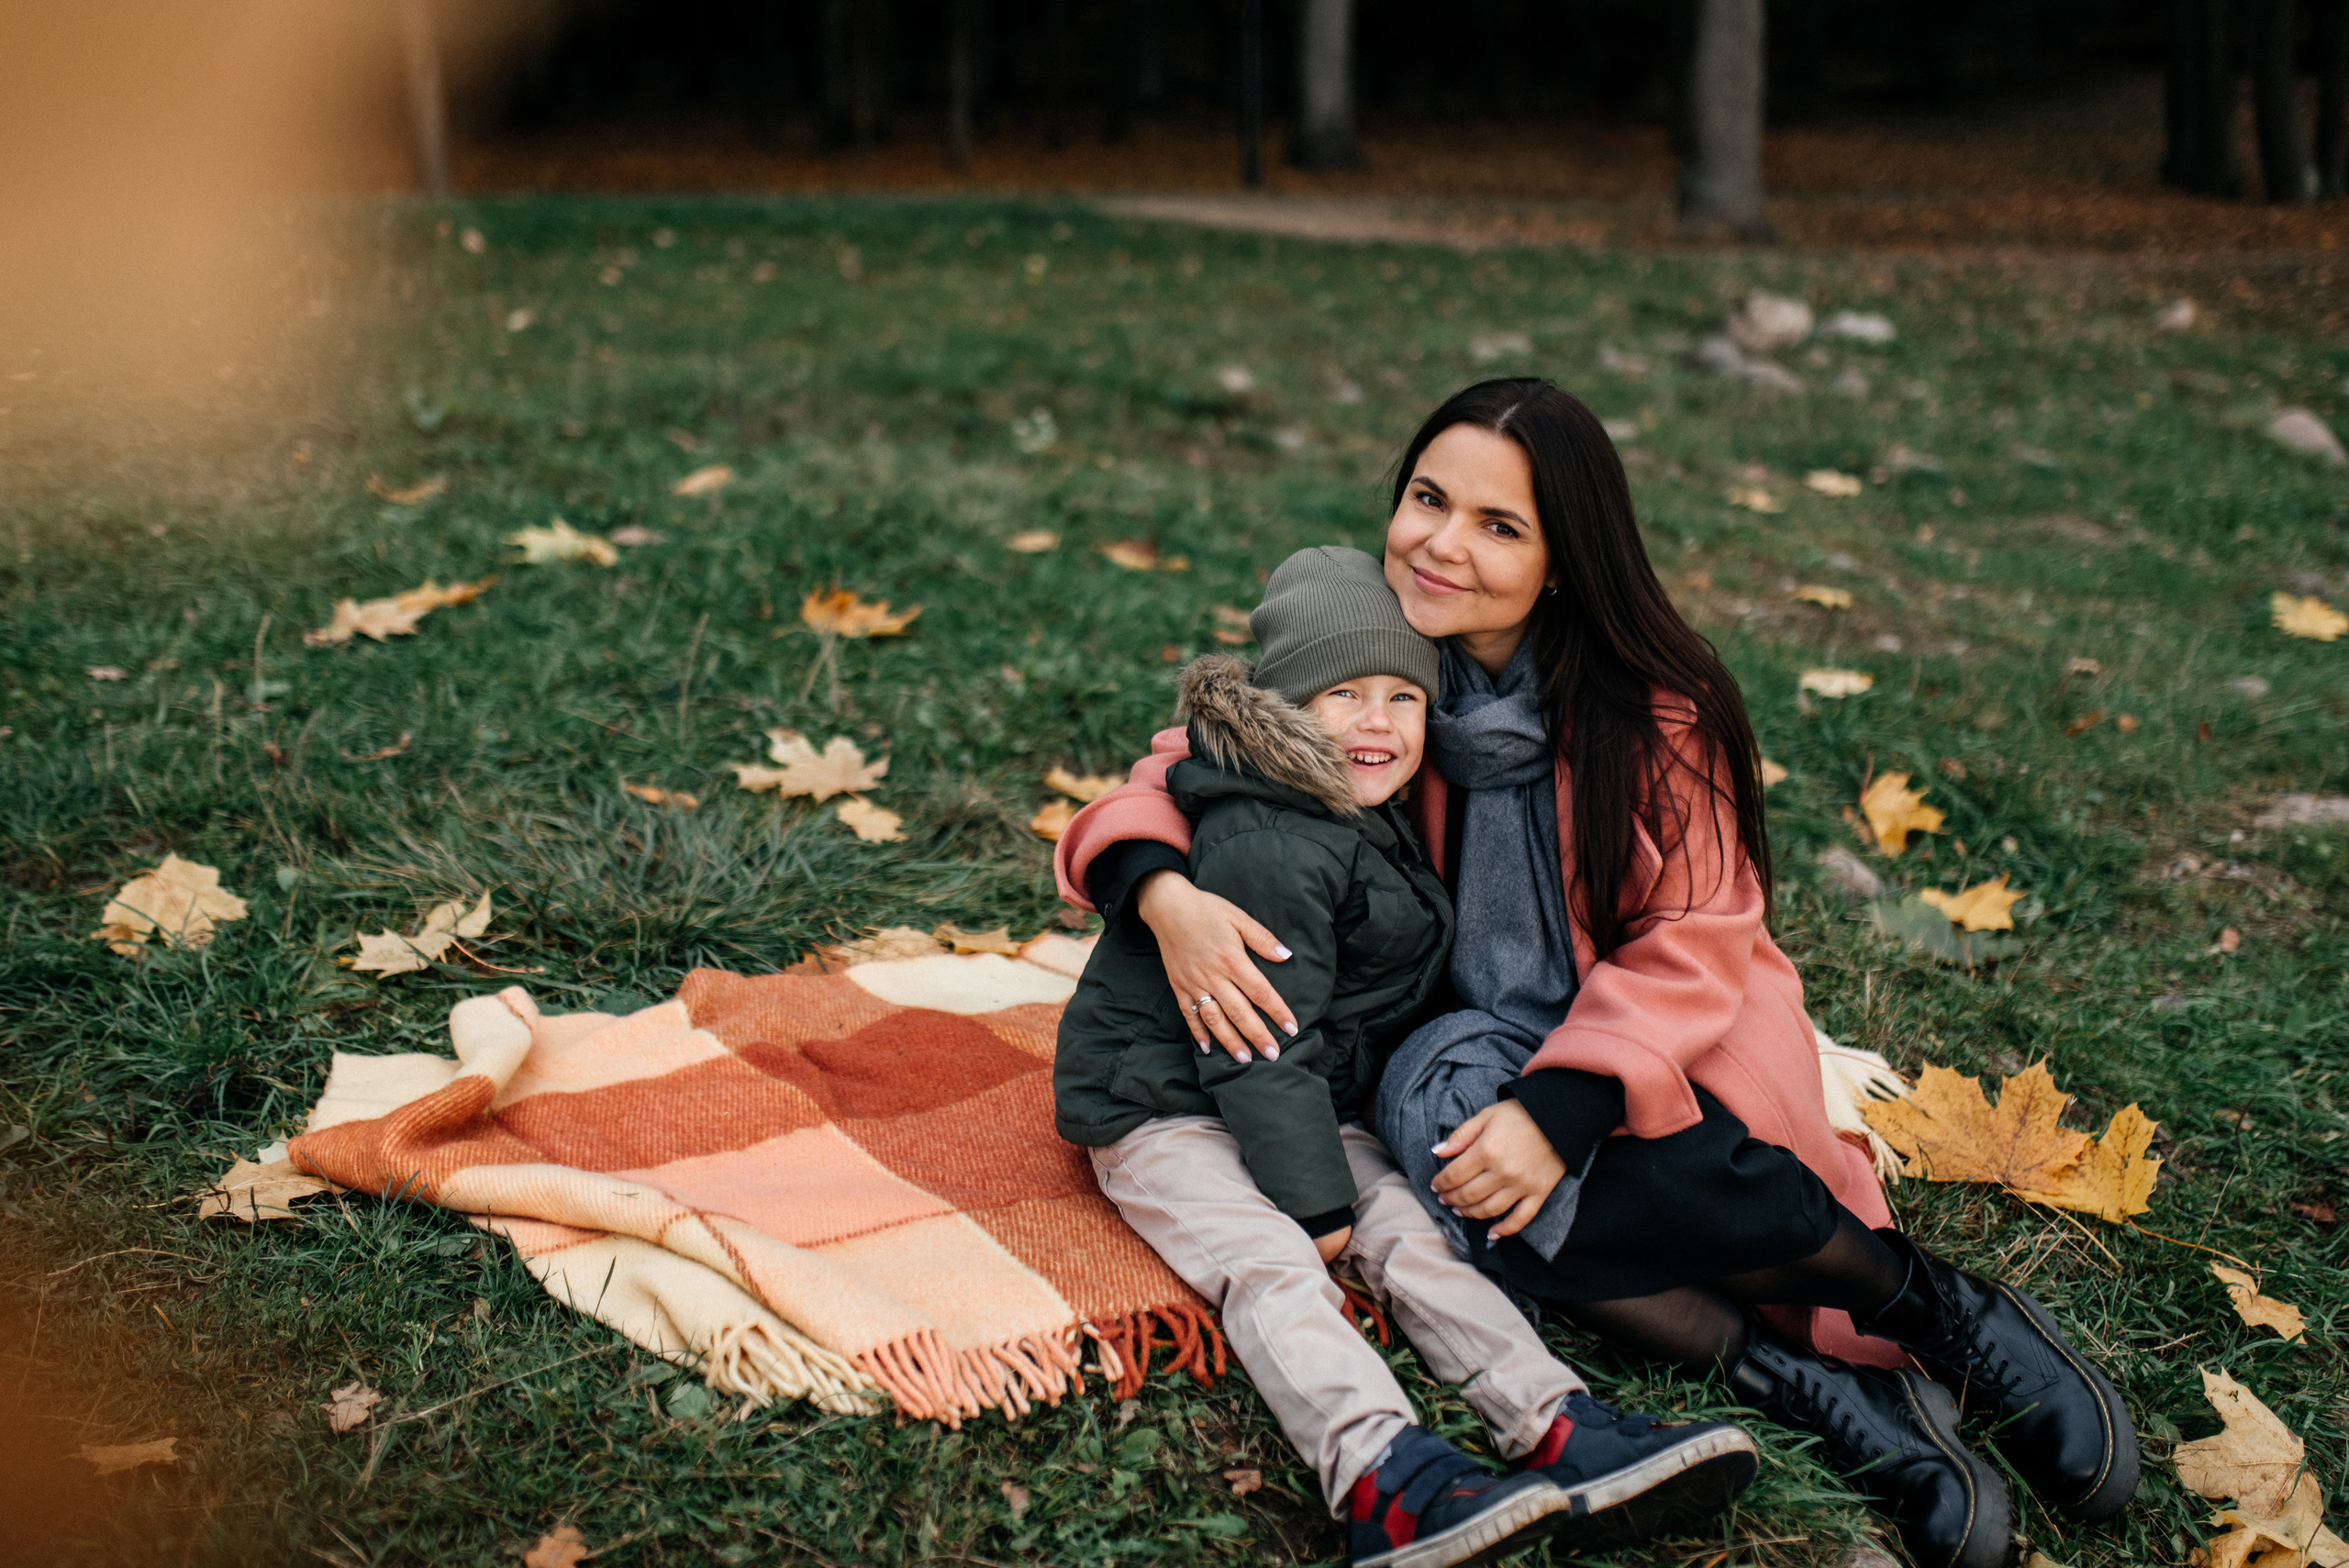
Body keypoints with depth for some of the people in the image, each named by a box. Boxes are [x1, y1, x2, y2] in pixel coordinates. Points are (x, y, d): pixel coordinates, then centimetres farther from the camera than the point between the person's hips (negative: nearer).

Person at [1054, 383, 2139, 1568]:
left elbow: (1692, 945, -15)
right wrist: (1163, 893, -26)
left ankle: (1932, 1304, -14)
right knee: (1440, 1122, -33)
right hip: (1478, 1040, 3)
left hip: (1661, 1055, -3)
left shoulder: (1659, 712, -14)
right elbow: (1182, 768, -2)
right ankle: (1823, 1394, -24)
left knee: (1519, 1180, -35)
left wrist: (1559, 1108, -30)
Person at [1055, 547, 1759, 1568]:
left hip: (1300, 1105, 9)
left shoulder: (1367, 818, 11)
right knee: (1269, 1262, -30)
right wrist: (1312, 1195, -19)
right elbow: (1264, 1041, -23)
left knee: (1411, 1233, -11)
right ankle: (1383, 1481, -51)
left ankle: (1560, 1438, -24)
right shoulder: (1268, 847, -23)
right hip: (1165, 1107, -9)